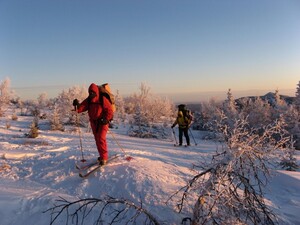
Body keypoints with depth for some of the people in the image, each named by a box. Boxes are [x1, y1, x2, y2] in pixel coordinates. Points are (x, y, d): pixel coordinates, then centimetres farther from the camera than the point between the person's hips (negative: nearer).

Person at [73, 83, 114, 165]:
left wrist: (106, 119, -25)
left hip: (102, 122, -6)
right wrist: (77, 105, -27)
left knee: (101, 139, -13)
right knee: (97, 139, 12)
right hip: (93, 122, 6)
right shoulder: (88, 100, 2)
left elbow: (110, 111, -12)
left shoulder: (103, 99, -13)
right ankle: (102, 155, 26)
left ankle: (104, 158, -5)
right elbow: (81, 108, -6)